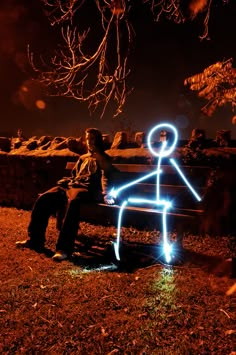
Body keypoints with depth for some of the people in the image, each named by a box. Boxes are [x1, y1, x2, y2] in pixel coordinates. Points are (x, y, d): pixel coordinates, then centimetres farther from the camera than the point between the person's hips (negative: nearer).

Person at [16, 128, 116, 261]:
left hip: (88, 190, -6)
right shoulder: (83, 158, 32)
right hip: (71, 185, 7)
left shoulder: (104, 159, 13)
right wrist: (65, 183, 12)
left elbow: (107, 177, -4)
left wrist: (105, 194, -21)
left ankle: (64, 248, -43)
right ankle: (35, 240, -13)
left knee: (72, 202, -41)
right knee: (43, 198, -17)